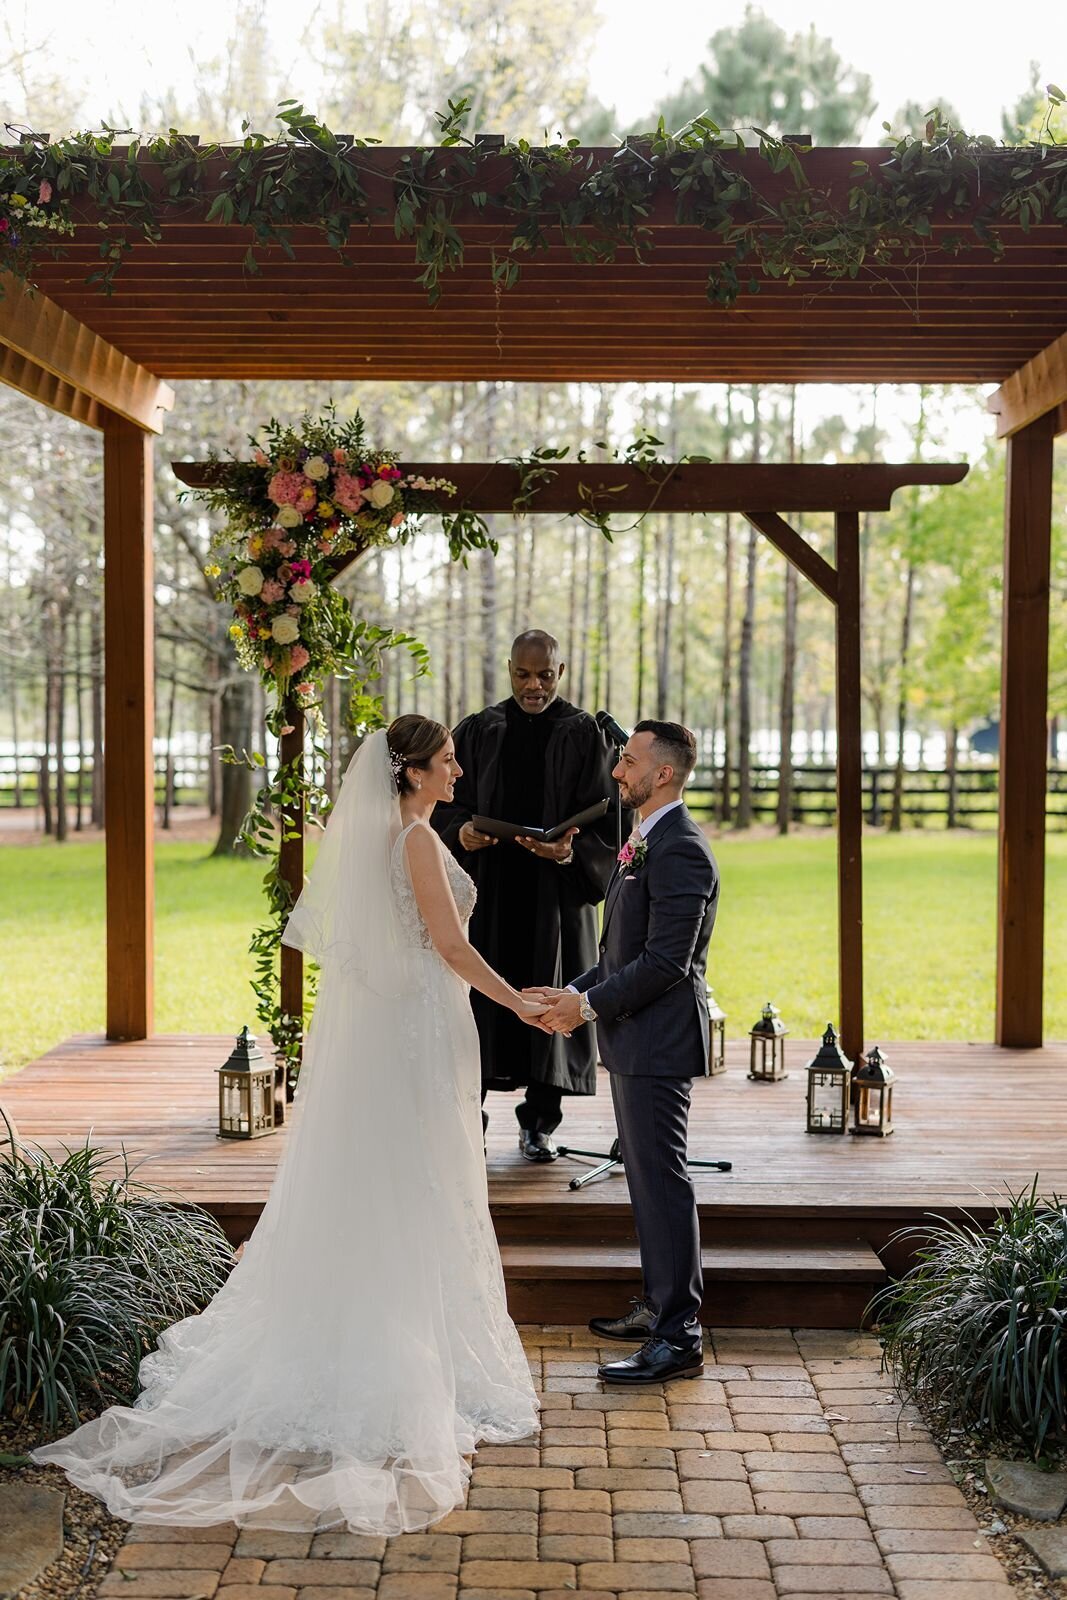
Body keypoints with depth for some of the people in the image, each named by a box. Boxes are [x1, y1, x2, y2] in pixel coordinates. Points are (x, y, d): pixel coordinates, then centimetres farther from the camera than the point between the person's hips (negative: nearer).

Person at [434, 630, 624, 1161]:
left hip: (555, 892, -1)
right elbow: (447, 803, 6)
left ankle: (539, 1123, 19)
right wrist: (461, 831, -16)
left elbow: (605, 819, -3)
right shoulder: (477, 732, 6)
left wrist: (570, 852, -21)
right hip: (488, 889, 1)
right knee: (479, 996, 0)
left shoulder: (585, 735, 1)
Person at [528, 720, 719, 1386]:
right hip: (634, 1039, 11)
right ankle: (662, 1306, 30)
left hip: (658, 1041, -11)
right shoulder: (647, 842, 15)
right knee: (647, 1176, 17)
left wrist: (589, 1006, -17)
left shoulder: (679, 850, -18)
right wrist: (577, 991, 8)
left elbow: (666, 962, -23)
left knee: (661, 1181, -6)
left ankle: (679, 1338, 1)